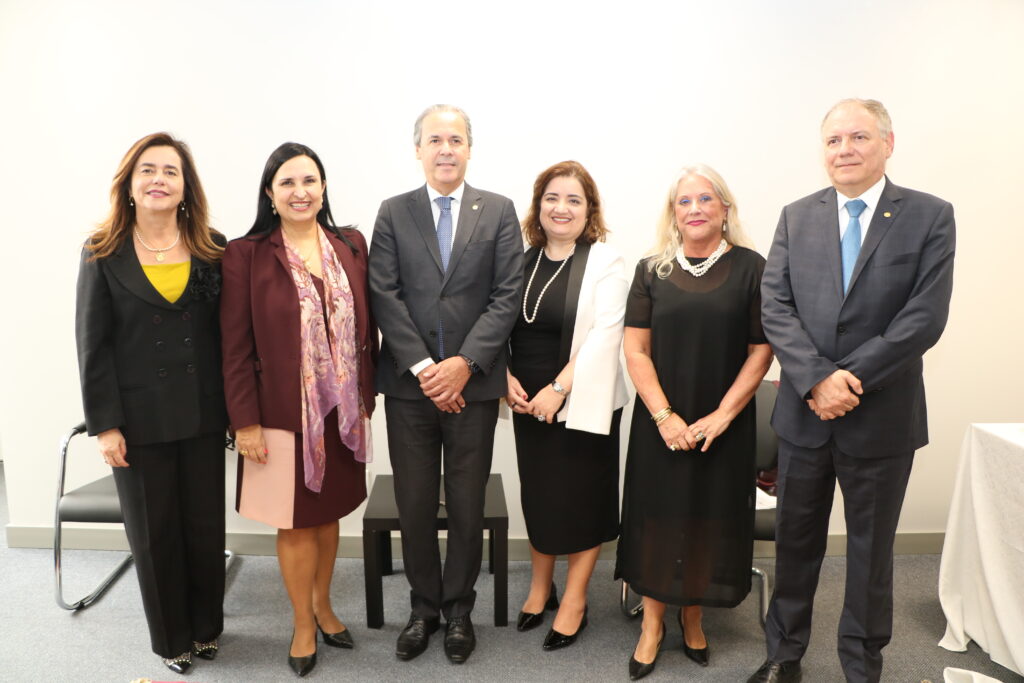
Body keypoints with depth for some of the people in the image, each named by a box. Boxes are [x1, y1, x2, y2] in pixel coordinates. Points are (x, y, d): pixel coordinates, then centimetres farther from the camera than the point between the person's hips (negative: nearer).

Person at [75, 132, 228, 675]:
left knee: (206, 526, 12)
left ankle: (206, 627, 33)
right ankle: (171, 639, 31)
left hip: (202, 415, 1)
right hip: (139, 418, -1)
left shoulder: (212, 250, 2)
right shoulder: (103, 253, -1)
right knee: (153, 533, 12)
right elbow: (93, 345, -3)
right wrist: (104, 423, -8)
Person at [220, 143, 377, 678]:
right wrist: (245, 421, -8)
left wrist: (366, 397, 6)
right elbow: (236, 346, -7)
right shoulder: (246, 254, -7)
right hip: (283, 413, -3)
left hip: (340, 411, 3)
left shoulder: (350, 245, 2)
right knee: (295, 523, 9)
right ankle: (303, 624, 31)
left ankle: (322, 605, 39)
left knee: (328, 514, 16)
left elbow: (366, 327, 6)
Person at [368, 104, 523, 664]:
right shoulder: (393, 212, 6)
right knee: (414, 504, 9)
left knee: (467, 504, 9)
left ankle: (458, 608, 29)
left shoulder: (499, 211, 5)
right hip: (409, 381, 1)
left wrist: (465, 362, -12)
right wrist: (422, 367, -11)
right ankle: (424, 606, 29)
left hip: (473, 381, 0)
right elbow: (384, 296, -2)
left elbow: (507, 294, -2)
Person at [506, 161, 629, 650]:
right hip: (528, 404, 4)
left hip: (582, 404, -4)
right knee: (537, 495, 15)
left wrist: (558, 388, -18)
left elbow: (605, 335, -15)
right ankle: (540, 587, 35)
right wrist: (506, 378, -6)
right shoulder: (522, 260, 6)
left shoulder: (605, 263, -7)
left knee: (582, 498, 7)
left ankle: (574, 601, 25)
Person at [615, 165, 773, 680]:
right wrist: (664, 416, -11)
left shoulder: (750, 268, 0)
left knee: (712, 517, 9)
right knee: (658, 516, 7)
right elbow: (636, 350, -1)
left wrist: (721, 415, -11)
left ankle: (693, 615, 31)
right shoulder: (652, 271, 3)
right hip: (661, 423, 1)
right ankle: (652, 623, 23)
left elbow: (761, 351, -3)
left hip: (724, 424, 0)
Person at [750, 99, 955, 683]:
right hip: (804, 412, 2)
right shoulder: (797, 217, 4)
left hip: (882, 418, -2)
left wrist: (850, 377, -18)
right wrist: (817, 379, -18)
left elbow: (926, 317, -12)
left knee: (872, 549, 14)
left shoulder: (930, 216, -3)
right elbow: (775, 307, -5)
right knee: (796, 542, 16)